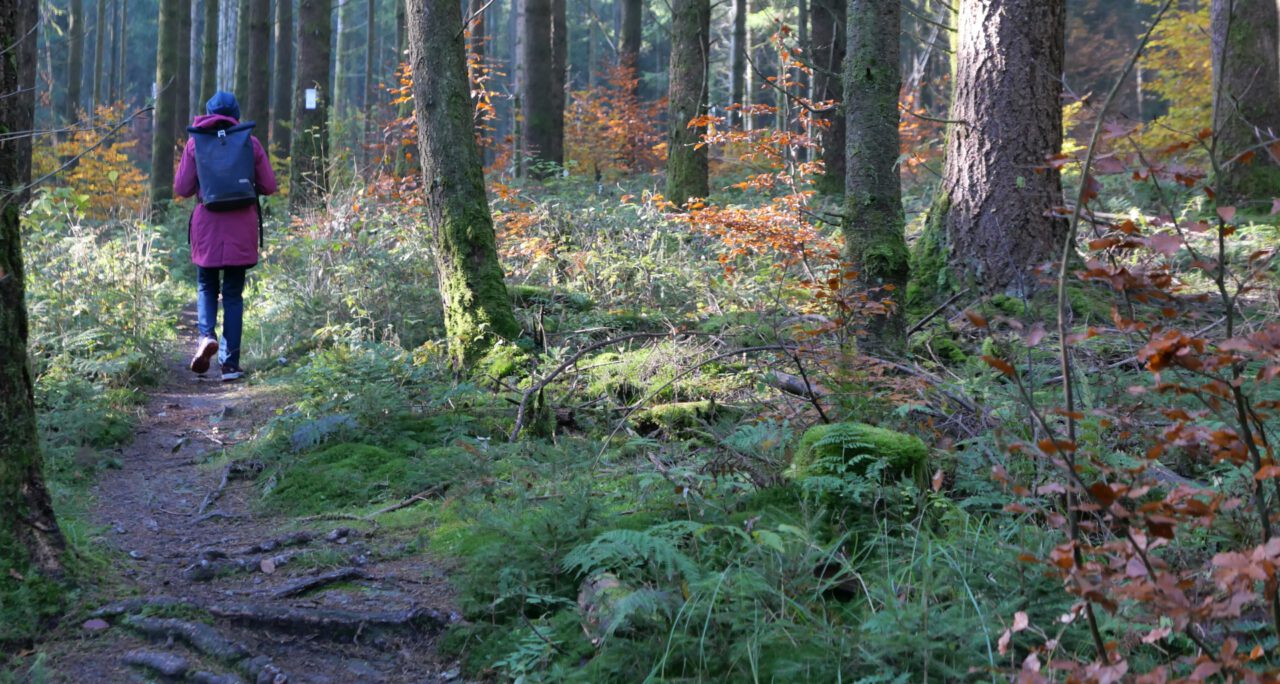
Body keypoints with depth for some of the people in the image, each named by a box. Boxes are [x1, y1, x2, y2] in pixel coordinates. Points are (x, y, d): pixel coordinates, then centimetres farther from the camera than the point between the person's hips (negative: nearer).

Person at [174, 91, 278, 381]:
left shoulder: (196, 143, 0)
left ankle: (207, 335, -13)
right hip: (241, 226, 0)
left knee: (206, 286, 16)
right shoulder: (250, 143, 1)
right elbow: (268, 186, 3)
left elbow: (181, 189, 1)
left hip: (207, 226, 0)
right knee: (233, 293, 8)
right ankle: (230, 363, 3)